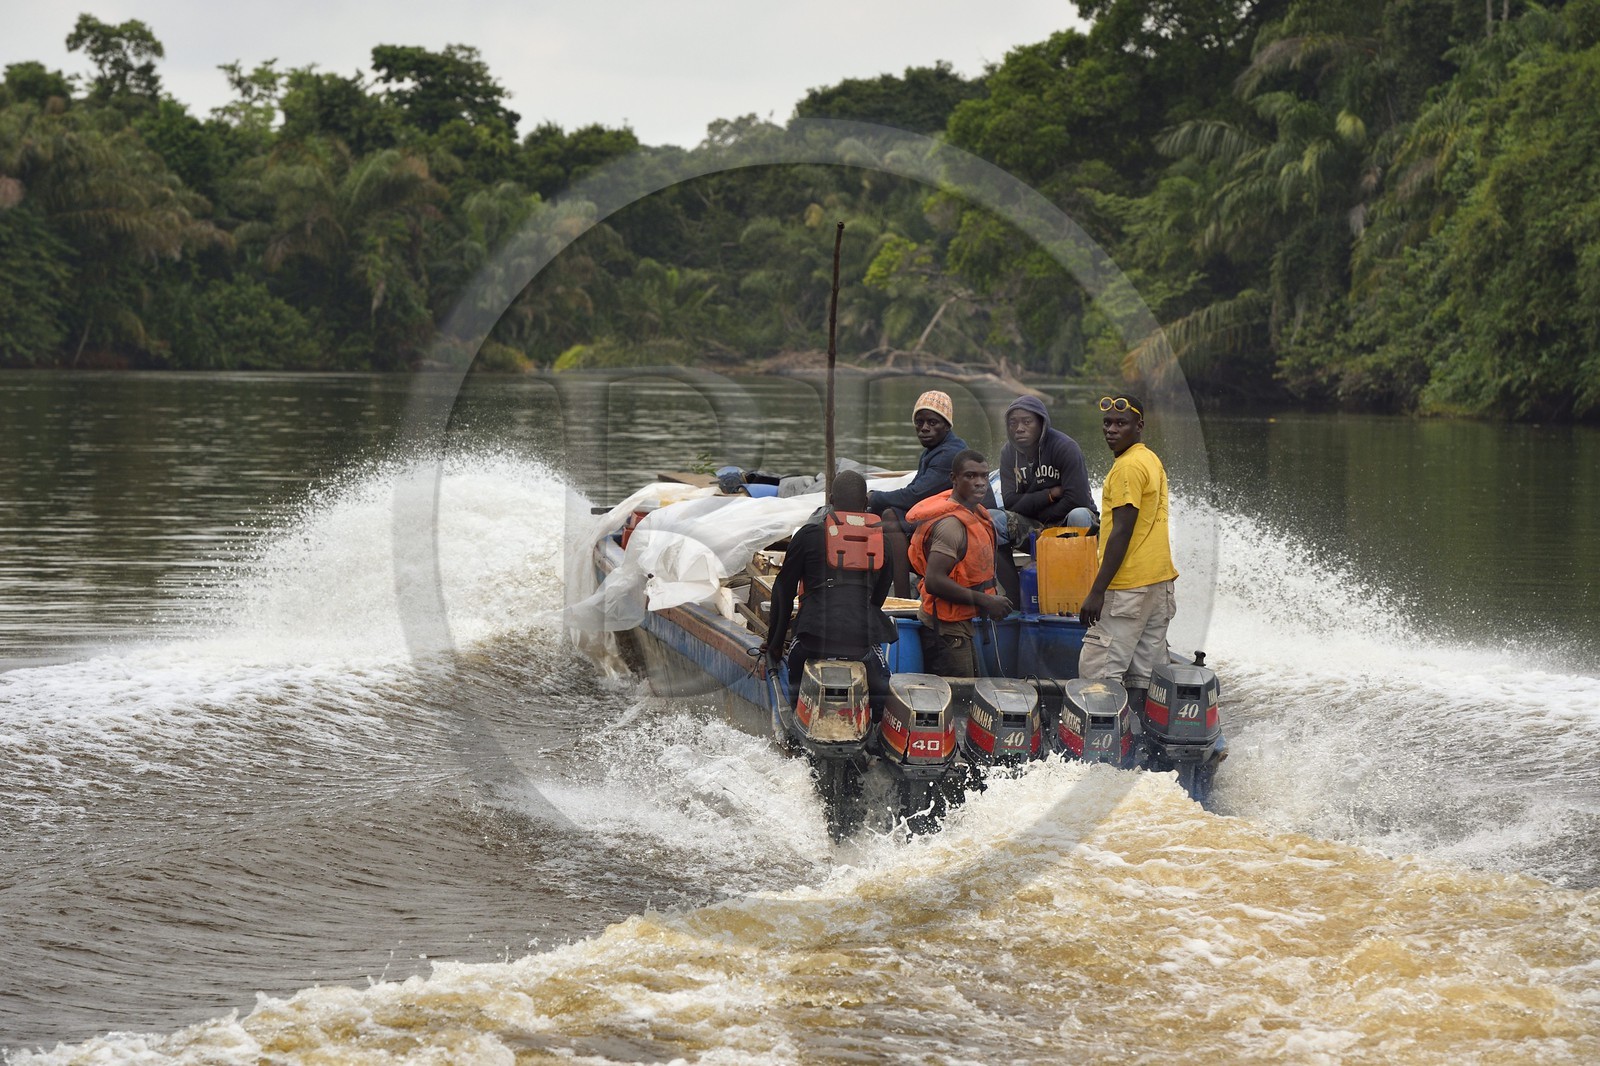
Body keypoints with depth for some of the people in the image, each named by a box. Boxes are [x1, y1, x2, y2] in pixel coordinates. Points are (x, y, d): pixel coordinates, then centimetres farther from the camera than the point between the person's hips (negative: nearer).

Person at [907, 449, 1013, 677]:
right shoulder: (951, 524, -21)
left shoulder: (977, 514, 11)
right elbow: (934, 581, -28)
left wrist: (992, 599, 10)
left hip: (962, 624, 10)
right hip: (945, 629, -10)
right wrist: (985, 601, -22)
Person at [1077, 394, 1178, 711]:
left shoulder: (1128, 466, -13)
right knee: (1145, 675, 9)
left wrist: (1097, 592, -19)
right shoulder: (1151, 460, 17)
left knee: (1097, 672, -11)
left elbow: (1122, 533, -18)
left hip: (1129, 587, -10)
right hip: (1159, 578, 10)